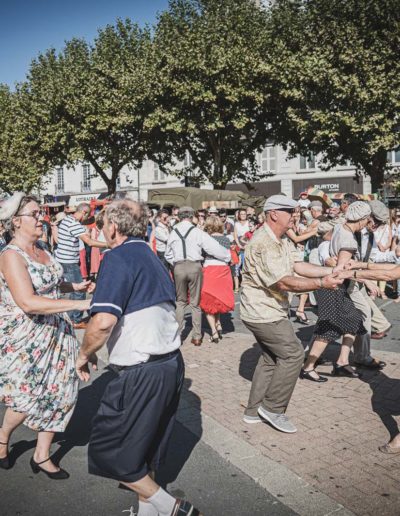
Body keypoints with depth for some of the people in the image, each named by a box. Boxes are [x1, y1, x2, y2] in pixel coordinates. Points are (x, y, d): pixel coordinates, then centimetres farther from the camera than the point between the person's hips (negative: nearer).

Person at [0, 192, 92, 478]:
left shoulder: (41, 249, 5)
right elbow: (28, 302, -32)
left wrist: (73, 286, 6)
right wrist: (79, 304, -36)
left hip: (55, 331, 7)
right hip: (24, 337, -7)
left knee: (58, 392, 9)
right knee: (28, 399, 3)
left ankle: (42, 456, 26)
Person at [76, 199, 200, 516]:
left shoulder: (119, 257, -13)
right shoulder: (152, 257, 15)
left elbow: (103, 321, -24)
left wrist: (85, 353, -6)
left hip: (142, 372, -9)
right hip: (172, 363, 9)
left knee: (110, 451, 6)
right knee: (146, 447, 21)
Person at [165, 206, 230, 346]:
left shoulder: (173, 233, 5)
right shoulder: (197, 232, -4)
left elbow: (168, 255, 13)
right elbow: (213, 247, -3)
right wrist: (228, 256, 9)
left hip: (179, 267, 2)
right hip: (194, 266, -1)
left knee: (180, 301, 16)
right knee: (195, 302, 9)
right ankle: (197, 336, 14)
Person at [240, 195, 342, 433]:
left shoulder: (283, 241, 9)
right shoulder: (263, 244, -25)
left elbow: (298, 266, -1)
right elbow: (285, 282, -27)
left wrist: (330, 270, -11)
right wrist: (321, 283, -27)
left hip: (268, 310, 11)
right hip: (263, 312, -11)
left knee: (271, 357, 17)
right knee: (293, 353, -6)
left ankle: (255, 410, 26)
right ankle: (273, 408, 7)